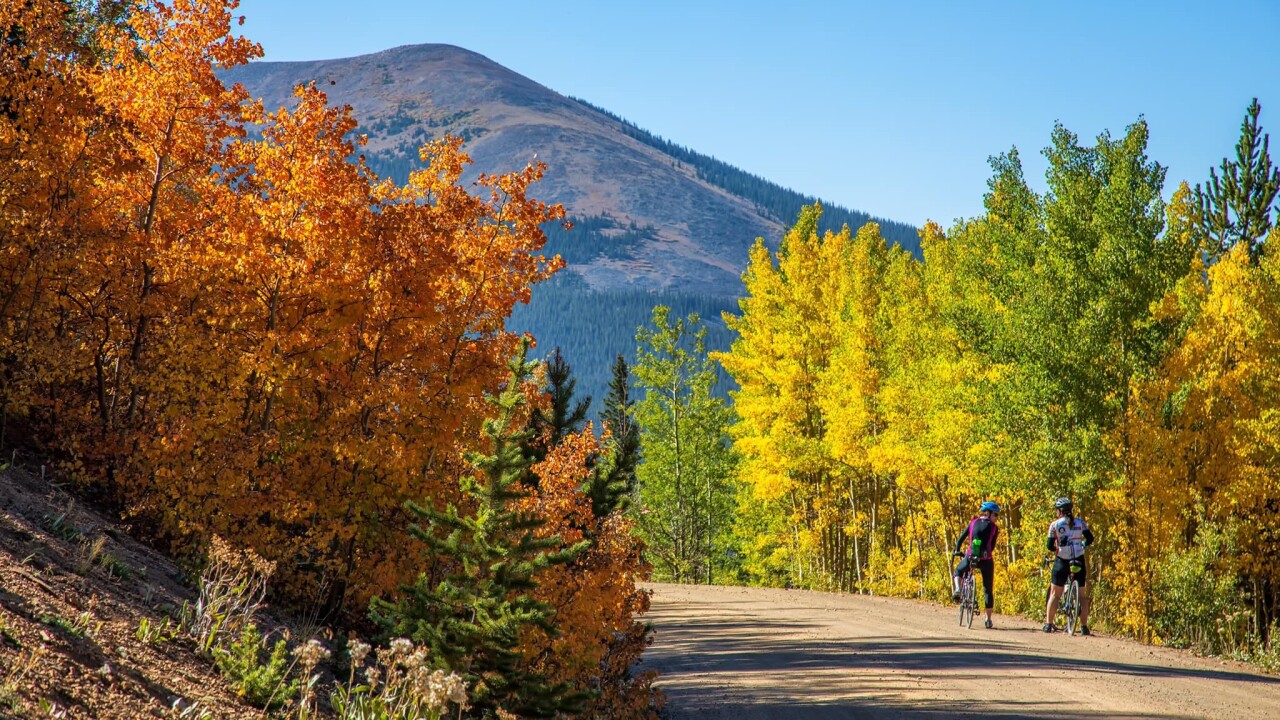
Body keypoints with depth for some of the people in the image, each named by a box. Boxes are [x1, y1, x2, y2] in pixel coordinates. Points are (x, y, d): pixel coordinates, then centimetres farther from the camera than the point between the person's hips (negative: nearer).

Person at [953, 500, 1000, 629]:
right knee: (988, 590, 12)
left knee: (958, 572, 31)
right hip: (986, 560, -1)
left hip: (970, 557, 1)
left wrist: (957, 551, 24)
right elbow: (992, 546, 6)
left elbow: (961, 539, 8)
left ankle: (957, 589, 1)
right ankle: (988, 619, 10)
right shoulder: (994, 527, 3)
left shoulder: (973, 523, 7)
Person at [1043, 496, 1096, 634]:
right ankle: (1084, 626, 4)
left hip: (1062, 561, -1)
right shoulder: (1080, 522, 1)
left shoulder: (1055, 525, -4)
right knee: (1082, 595, 9)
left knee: (1055, 594, 10)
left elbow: (1049, 545, -7)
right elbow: (1090, 539, -2)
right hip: (1079, 561, 1)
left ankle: (1048, 624, 7)